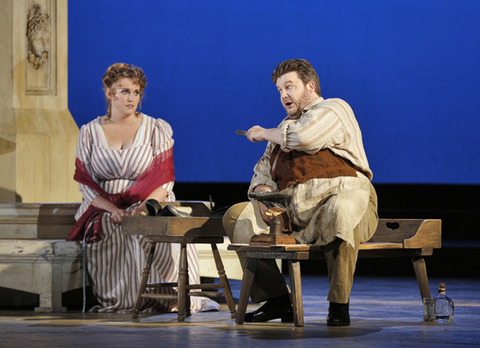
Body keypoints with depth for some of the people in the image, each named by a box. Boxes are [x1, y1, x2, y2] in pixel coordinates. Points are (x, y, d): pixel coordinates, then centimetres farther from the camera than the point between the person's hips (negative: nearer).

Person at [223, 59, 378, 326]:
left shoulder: (334, 109, 6)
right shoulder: (287, 126, 30)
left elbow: (302, 137, -13)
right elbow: (264, 168, 26)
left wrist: (263, 133, 6)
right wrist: (264, 193, 0)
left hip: (343, 196, -7)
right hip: (293, 210, 7)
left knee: (338, 212, -42)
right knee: (237, 216, -9)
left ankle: (339, 304, -30)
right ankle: (276, 300, -10)